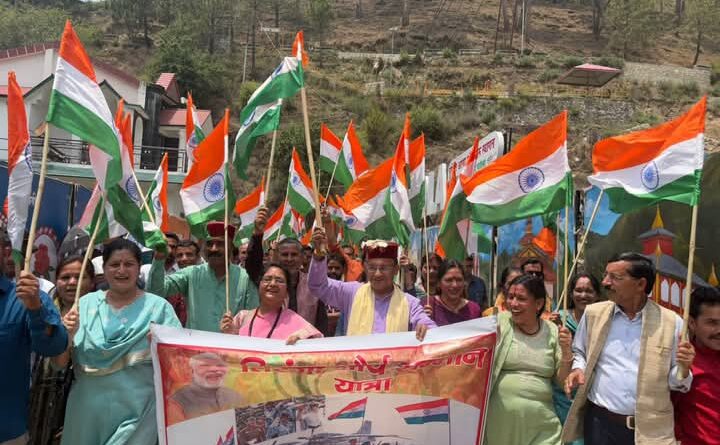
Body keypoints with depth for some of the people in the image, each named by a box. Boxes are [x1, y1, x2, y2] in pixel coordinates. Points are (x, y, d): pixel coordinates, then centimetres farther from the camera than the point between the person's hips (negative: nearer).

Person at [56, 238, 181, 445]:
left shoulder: (158, 307, -3)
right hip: (87, 411, 3)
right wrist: (66, 336, -13)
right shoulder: (85, 304, 4)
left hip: (137, 413, -2)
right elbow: (59, 363, 5)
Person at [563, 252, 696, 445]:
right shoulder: (593, 313, -1)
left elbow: (675, 381, 2)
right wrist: (578, 370, -6)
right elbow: (579, 352, 13)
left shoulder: (672, 322, -5)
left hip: (650, 429, -1)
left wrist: (683, 368, -18)